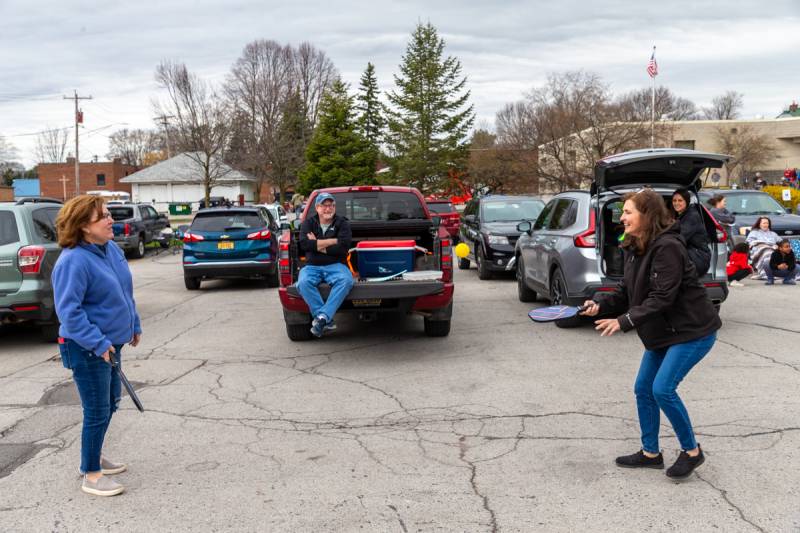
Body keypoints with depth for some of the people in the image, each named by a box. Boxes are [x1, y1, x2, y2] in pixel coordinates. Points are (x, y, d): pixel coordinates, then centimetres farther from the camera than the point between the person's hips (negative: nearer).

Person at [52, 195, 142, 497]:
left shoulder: (111, 249, 5)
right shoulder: (73, 261, -23)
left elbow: (125, 292, 17)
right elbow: (68, 311, -25)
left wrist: (134, 325, 17)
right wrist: (98, 343, -26)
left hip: (110, 342, 9)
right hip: (87, 349, -9)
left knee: (110, 403, 20)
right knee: (98, 412, 0)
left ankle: (94, 456, 39)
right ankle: (91, 476, 14)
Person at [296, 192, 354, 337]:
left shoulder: (342, 223, 7)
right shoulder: (308, 223, 11)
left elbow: (343, 247, -10)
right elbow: (304, 244, -9)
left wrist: (317, 245, -7)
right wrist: (332, 241, -9)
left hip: (335, 265, -1)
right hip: (312, 266, 1)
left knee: (346, 281, -34)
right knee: (303, 282, -33)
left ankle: (322, 317, -34)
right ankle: (327, 320, -28)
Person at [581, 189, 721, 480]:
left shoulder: (667, 247, -23)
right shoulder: (635, 249, 4)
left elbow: (662, 298, -27)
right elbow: (627, 292, 7)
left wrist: (624, 321, -28)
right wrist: (600, 304, -11)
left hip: (692, 330, -9)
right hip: (661, 332, 9)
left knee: (663, 389, -13)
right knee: (643, 389, 8)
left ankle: (691, 451, 8)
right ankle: (650, 453, 23)